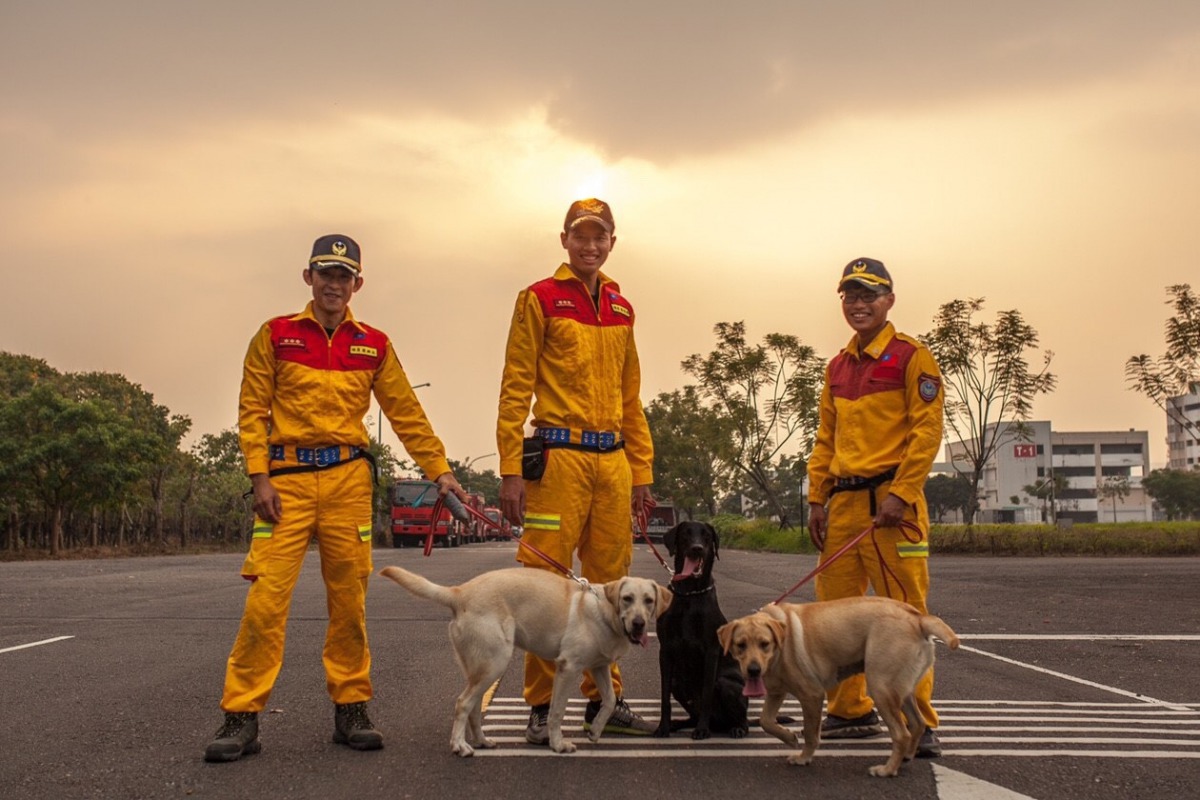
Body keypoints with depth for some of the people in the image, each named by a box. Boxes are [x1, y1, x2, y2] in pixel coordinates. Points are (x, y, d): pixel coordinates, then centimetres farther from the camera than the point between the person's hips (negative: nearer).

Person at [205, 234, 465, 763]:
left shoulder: (373, 345, 11)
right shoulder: (275, 336, 7)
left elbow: (407, 415, 13)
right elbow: (252, 411, 4)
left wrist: (440, 471, 7)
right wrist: (260, 477, -6)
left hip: (348, 480, 2)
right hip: (289, 479, -2)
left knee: (349, 600, 4)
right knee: (266, 598, -9)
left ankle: (350, 710, 14)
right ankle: (242, 718, -2)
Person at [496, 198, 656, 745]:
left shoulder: (620, 309, 18)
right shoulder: (540, 299, 1)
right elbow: (515, 388, -3)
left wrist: (641, 469, 15)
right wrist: (511, 468, -11)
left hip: (613, 459, 6)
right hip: (559, 456, -5)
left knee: (609, 582, 8)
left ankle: (604, 699, 18)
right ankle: (542, 706, 5)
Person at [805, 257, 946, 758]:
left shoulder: (911, 357, -2)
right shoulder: (837, 367, 18)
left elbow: (927, 431, -9)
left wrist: (900, 493, -16)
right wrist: (817, 498, 12)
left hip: (890, 498, -7)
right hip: (843, 501, 7)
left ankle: (918, 721, 0)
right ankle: (850, 711, 21)